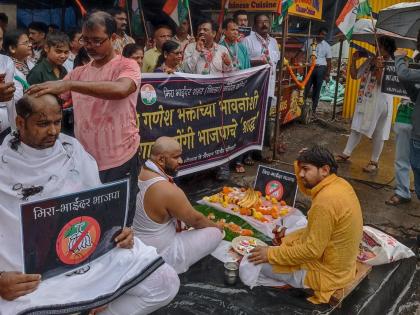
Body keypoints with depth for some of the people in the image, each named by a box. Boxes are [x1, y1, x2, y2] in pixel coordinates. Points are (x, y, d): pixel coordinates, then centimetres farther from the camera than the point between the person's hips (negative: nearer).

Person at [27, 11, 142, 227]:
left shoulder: (127, 66, -6)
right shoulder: (78, 73, 11)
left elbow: (121, 89, -29)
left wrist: (68, 84, -32)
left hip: (120, 162, -5)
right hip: (85, 161, 5)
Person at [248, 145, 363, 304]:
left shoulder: (326, 201, -32)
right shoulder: (339, 183, -3)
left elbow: (312, 250, -27)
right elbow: (307, 189, 16)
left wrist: (271, 254, -19)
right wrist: (301, 164, -2)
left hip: (327, 272, -9)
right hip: (339, 261, 9)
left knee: (260, 263, -3)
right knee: (283, 243, 22)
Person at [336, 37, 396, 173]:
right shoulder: (370, 61, 4)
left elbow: (383, 83, -21)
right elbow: (354, 76, 8)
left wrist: (379, 68, -29)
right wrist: (354, 60, -2)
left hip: (380, 103, -5)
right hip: (364, 101, 6)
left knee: (378, 133, 5)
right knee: (356, 128, 13)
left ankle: (374, 162, 15)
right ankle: (346, 154, 24)